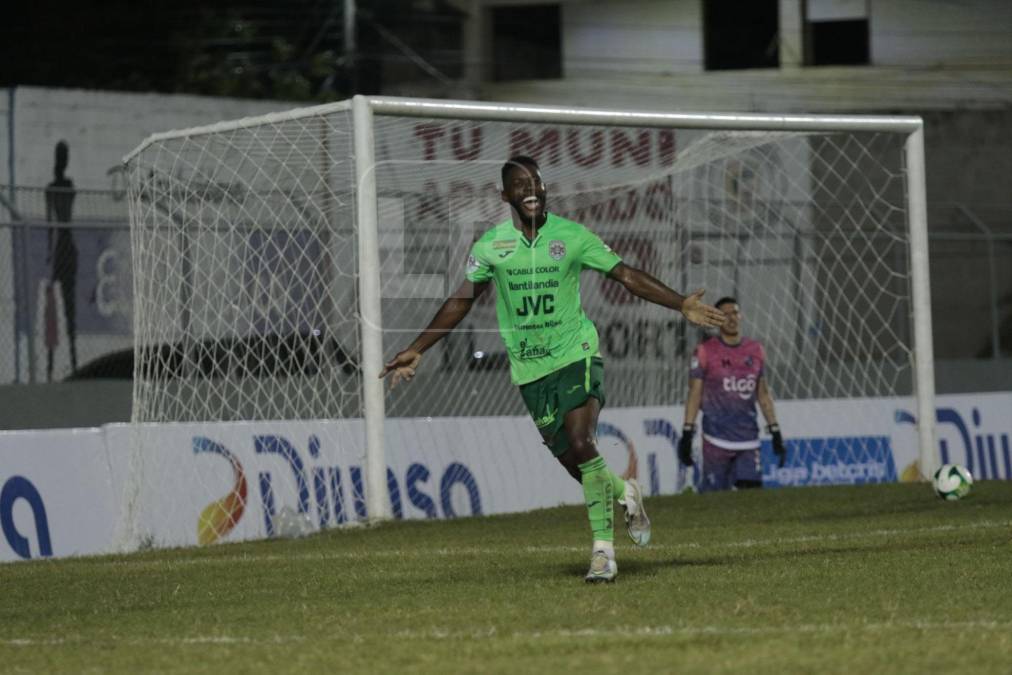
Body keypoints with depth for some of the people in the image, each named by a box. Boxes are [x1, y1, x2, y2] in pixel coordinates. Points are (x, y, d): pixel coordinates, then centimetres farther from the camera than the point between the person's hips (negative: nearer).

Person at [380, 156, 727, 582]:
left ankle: (603, 548, -14)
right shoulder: (491, 246, 1)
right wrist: (415, 351, 7)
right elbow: (460, 302, 10)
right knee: (574, 462, 1)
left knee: (581, 443, -21)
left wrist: (682, 305, -11)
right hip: (529, 368, 2)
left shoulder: (571, 236, -3)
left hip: (576, 354, -2)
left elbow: (627, 276, -1)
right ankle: (624, 493, 33)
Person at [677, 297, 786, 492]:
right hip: (716, 438, -3)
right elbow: (695, 394, -1)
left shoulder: (755, 350, 11)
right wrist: (687, 433, -6)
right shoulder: (705, 351, -1)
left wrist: (775, 432, 14)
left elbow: (763, 394, 17)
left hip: (748, 439, 4)